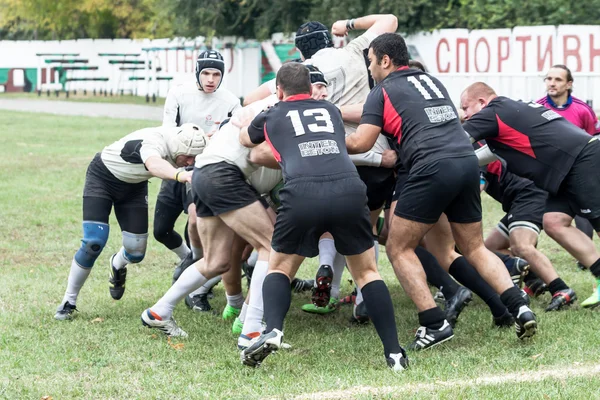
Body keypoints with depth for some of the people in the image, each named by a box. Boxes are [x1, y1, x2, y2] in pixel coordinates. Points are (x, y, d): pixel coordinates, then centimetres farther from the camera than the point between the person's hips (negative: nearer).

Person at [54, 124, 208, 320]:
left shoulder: (179, 146, -18)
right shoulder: (154, 142, -41)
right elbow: (154, 164, -65)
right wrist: (180, 175, -83)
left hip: (134, 186, 6)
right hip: (102, 177, -6)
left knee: (136, 253, -1)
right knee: (93, 243, -19)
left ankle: (117, 265, 37)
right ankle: (68, 301, -1)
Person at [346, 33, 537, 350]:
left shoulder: (383, 91, 6)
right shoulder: (431, 81, 26)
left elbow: (360, 143, -2)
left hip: (432, 169, -7)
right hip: (468, 161, 7)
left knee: (399, 249, 6)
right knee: (474, 247, 18)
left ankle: (434, 324, -4)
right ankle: (519, 308, 1)